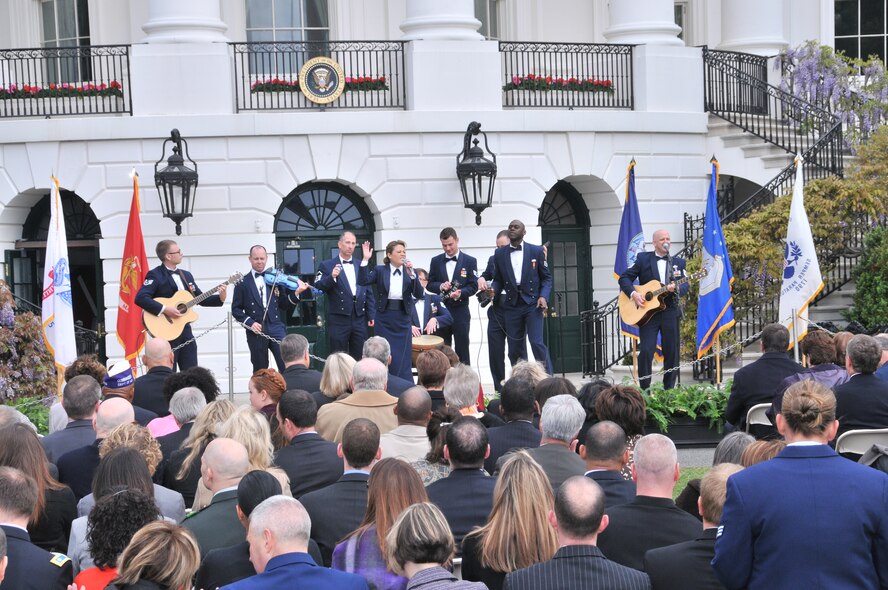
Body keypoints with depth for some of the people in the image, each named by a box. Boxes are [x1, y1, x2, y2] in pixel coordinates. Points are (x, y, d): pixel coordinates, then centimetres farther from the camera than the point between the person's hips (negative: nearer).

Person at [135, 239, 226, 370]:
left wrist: (220, 298, 3)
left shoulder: (186, 275, 15)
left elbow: (200, 298, 19)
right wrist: (164, 309, -27)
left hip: (185, 329, 7)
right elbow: (140, 298, -22)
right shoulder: (155, 275, -9)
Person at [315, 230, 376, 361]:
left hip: (360, 319, 3)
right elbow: (318, 287, -8)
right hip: (339, 319, -3)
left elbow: (369, 292, 13)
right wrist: (331, 277, -23)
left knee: (359, 359, 6)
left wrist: (371, 315, 7)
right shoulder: (327, 266, 2)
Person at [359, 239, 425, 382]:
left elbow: (419, 295, -5)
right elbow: (363, 281, -12)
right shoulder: (380, 270, 2)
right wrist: (366, 260, -18)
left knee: (403, 357, 3)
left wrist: (411, 274, -15)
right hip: (384, 317, -1)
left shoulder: (410, 271, 4)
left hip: (403, 318, 1)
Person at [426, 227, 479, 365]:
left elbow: (473, 286, -3)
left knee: (462, 349, 1)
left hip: (460, 311, -2)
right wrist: (440, 286, -13)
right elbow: (430, 284, 8)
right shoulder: (436, 261, 9)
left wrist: (461, 292, -22)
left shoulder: (470, 261, 1)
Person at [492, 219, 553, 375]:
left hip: (532, 303, -3)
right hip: (511, 305, 3)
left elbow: (546, 277, 6)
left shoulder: (536, 251, 4)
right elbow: (498, 280, 14)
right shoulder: (499, 254, 10)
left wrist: (543, 296, -10)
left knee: (537, 343, -14)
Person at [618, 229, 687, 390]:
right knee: (645, 351, -10)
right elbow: (624, 278, 2)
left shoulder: (678, 262, 12)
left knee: (672, 352, 4)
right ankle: (644, 389, -1)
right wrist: (633, 294, -13)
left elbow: (685, 286, 4)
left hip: (670, 312, 2)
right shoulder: (643, 259, 6)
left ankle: (668, 389, 15)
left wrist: (676, 288, -18)